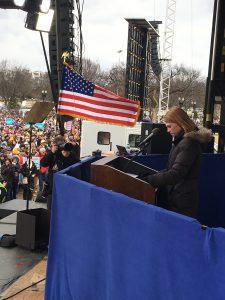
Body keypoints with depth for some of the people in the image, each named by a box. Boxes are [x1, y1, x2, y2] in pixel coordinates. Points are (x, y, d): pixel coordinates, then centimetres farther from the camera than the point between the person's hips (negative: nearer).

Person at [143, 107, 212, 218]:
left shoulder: (190, 142, -17)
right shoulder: (180, 140, 16)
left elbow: (176, 173, -23)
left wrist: (147, 180, -20)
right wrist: (155, 175, 11)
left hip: (182, 202, -9)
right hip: (174, 197, 9)